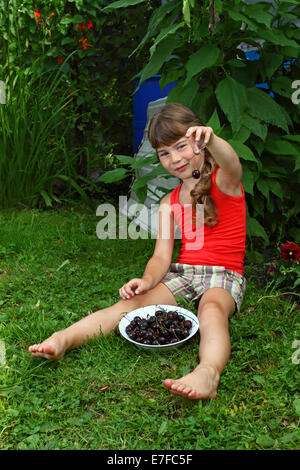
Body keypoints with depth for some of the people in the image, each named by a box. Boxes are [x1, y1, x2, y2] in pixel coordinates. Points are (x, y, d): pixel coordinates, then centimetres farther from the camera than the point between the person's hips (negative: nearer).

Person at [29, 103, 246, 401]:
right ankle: (63, 340, -34)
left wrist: (211, 140, -54)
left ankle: (208, 373, -63)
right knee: (131, 303, -19)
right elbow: (161, 257, 4)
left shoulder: (223, 182, -4)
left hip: (224, 275, -4)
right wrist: (147, 280, -19)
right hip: (181, 273, 4)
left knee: (211, 309, -37)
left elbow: (232, 166, -31)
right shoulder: (169, 202, 12)